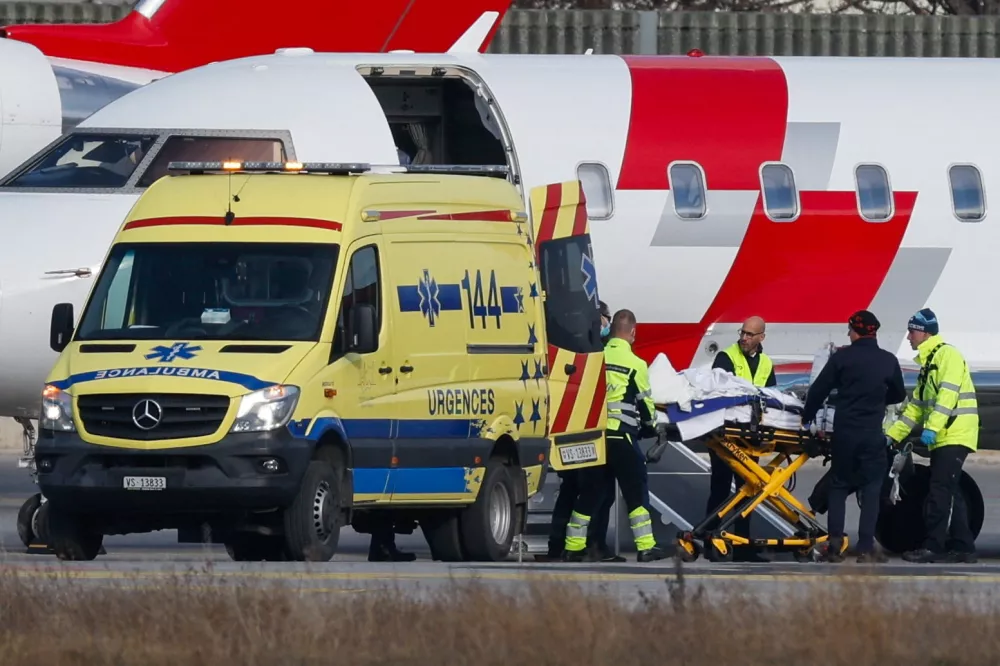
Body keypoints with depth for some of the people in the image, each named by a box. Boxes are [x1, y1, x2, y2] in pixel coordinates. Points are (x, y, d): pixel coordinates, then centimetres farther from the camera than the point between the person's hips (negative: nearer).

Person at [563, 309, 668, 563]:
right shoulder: (635, 364, -5)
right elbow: (645, 402, 4)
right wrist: (651, 425, 24)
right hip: (620, 437, -4)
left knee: (588, 493, 10)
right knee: (634, 493, 3)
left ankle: (573, 547, 11)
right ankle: (645, 547, 3)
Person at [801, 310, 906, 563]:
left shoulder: (843, 357, -5)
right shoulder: (889, 361, 1)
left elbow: (818, 390, -2)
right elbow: (898, 395, 15)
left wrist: (807, 417, 14)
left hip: (844, 432, 0)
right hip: (873, 435, 0)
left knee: (839, 487, 11)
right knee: (871, 490, 5)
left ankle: (834, 545, 2)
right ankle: (866, 548, -2)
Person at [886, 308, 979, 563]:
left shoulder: (947, 355, -7)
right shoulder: (928, 363, 23)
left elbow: (948, 394, -20)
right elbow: (917, 406, 26)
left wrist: (932, 427, -28)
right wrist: (893, 435, 20)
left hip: (955, 435, -10)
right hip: (942, 439, 10)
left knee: (940, 491, -13)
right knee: (950, 493, 9)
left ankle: (933, 547, -16)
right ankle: (963, 547, 12)